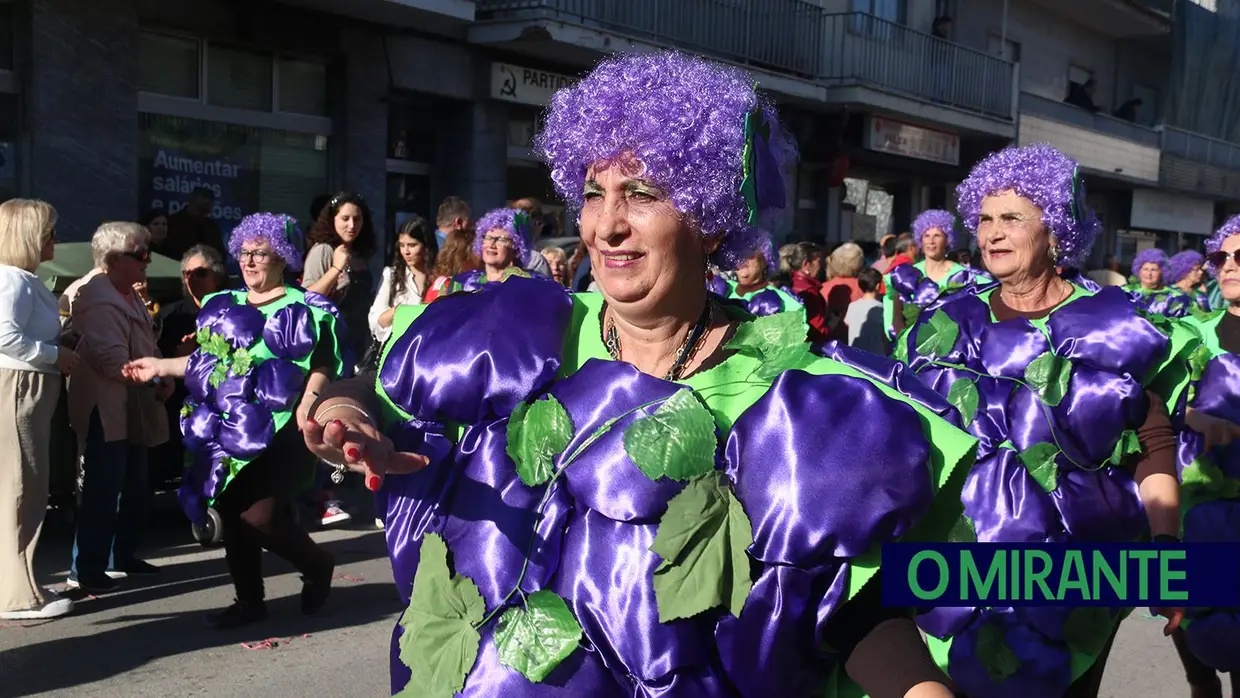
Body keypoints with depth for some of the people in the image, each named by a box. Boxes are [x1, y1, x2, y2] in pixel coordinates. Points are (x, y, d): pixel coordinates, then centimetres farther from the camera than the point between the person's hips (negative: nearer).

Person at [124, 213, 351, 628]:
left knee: (261, 518, -12)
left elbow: (322, 367, -8)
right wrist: (160, 367, 15)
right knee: (232, 515, 8)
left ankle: (317, 566, 16)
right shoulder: (223, 307, 16)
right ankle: (249, 600, 23)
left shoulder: (303, 309, -3)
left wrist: (307, 403, -22)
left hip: (277, 431, -6)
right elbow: (209, 362, 21)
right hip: (228, 431, 6)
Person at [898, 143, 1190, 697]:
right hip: (961, 562, 2)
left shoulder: (1115, 328, -4)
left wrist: (1165, 543, -11)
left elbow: (1154, 448, -2)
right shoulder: (946, 325, 4)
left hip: (1075, 570, -2)